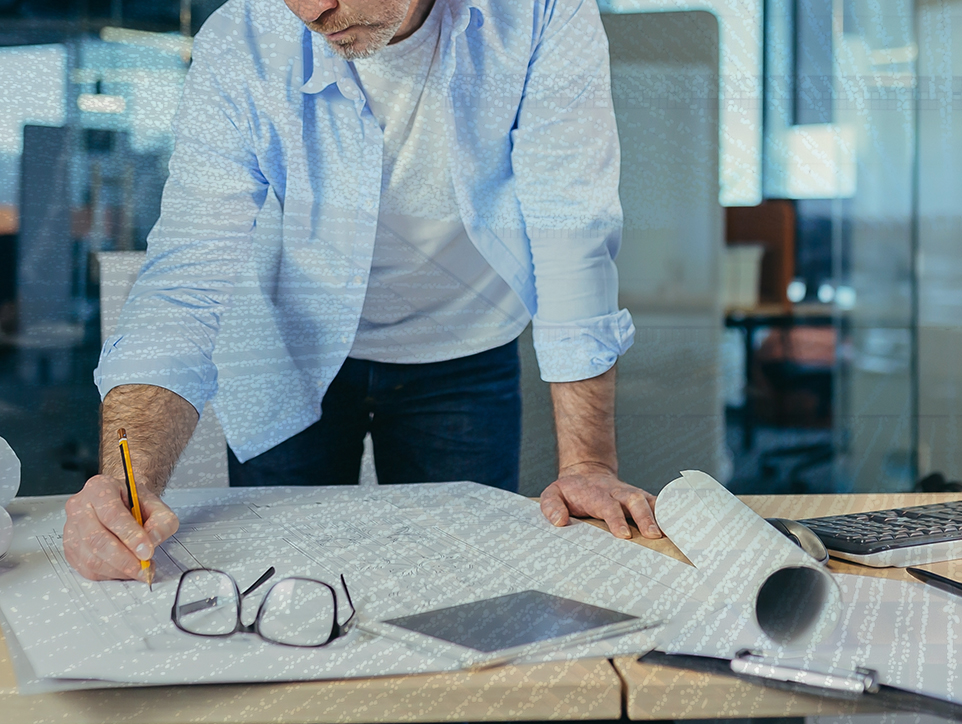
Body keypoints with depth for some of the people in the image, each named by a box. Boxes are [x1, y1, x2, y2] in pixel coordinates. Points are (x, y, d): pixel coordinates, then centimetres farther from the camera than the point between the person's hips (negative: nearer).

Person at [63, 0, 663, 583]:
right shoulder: (237, 52, -26)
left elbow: (572, 235, -26)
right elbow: (185, 281, -31)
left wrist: (588, 463, -31)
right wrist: (130, 484, -47)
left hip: (463, 360, 1)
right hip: (296, 354, 0)